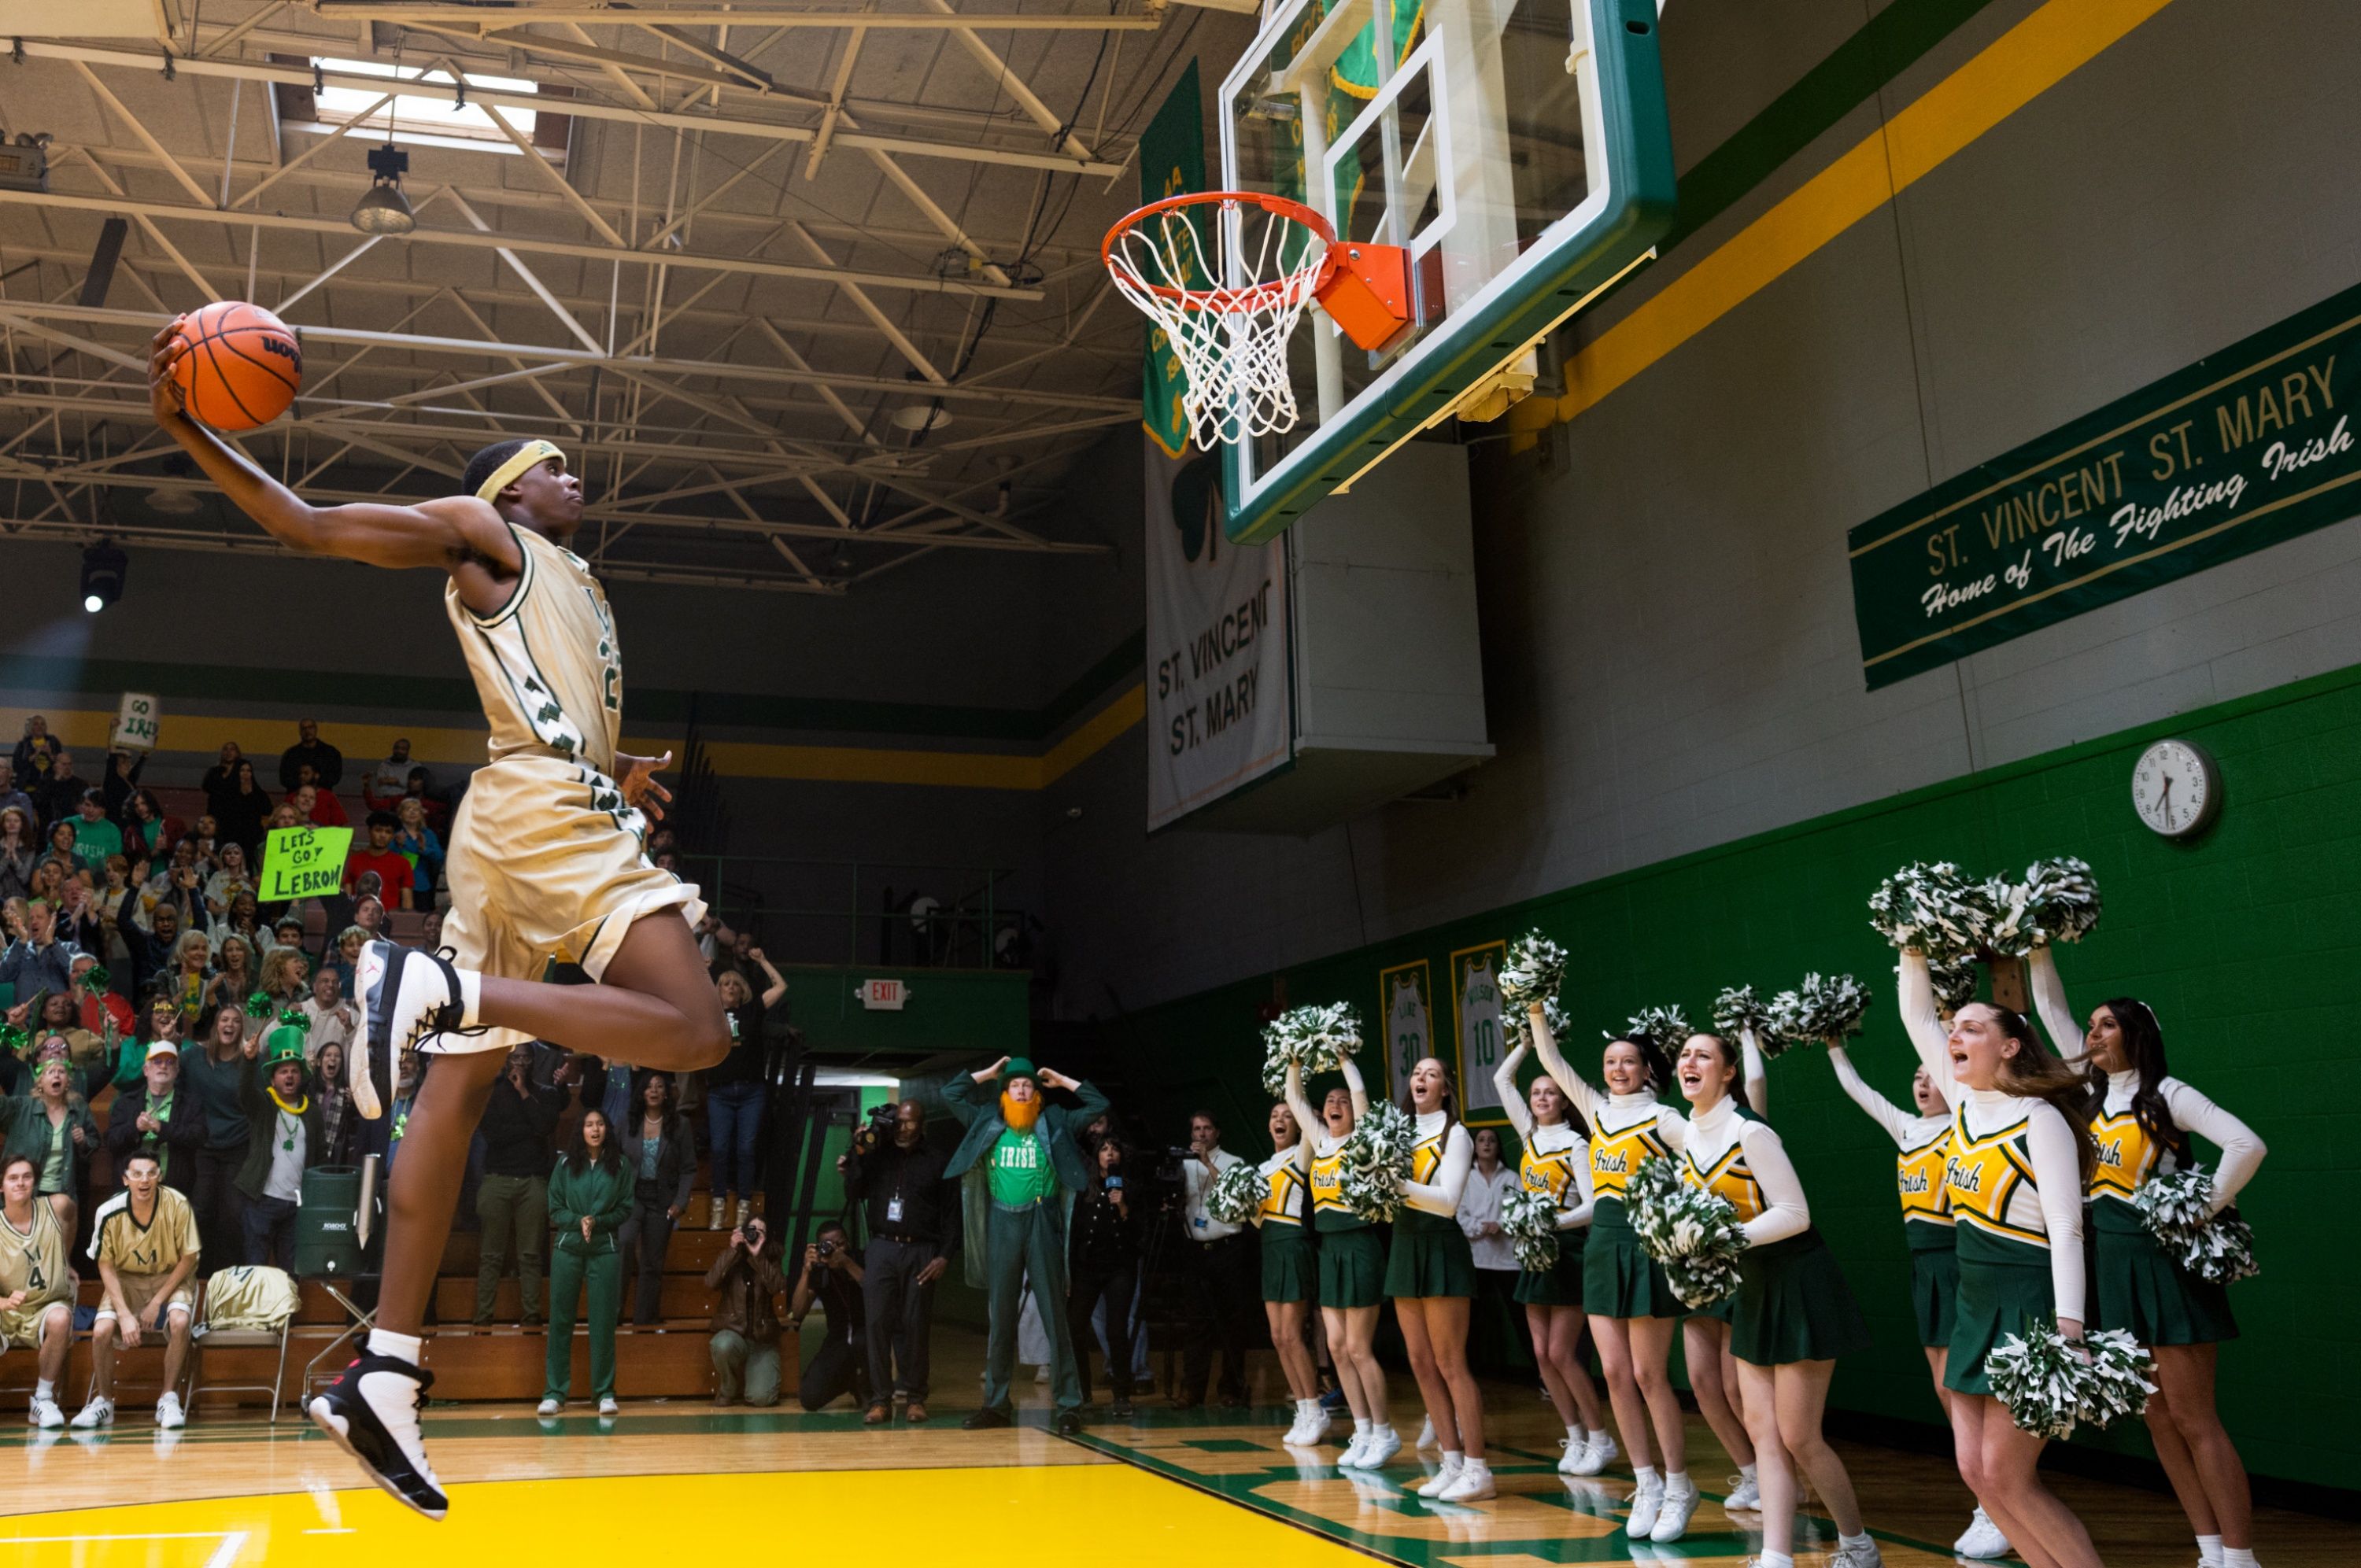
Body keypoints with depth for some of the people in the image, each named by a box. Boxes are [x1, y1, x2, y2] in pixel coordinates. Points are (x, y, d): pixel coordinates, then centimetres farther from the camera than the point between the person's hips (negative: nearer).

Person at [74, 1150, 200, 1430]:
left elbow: (188, 1259, -9)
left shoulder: (178, 1205, -20)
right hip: (125, 1280, 1)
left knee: (179, 1321, -30)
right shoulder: (109, 1212, -17)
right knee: (102, 1330, -24)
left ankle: (169, 1398, -12)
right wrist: (125, 1314, -18)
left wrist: (157, 1303, -15)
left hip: (169, 1278, -1)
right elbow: (106, 1267, -7)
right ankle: (103, 1401, 2)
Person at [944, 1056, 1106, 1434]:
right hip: (1002, 1225, 2)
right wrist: (988, 1074, 13)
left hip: (1042, 1225, -2)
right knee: (999, 1318, 7)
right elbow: (950, 1093, 14)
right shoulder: (988, 1122, 12)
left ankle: (1069, 1406, -2)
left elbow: (1099, 1105, 7)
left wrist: (1061, 1081, 8)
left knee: (1055, 1315, -3)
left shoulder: (1055, 1122, 7)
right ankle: (995, 1404, 13)